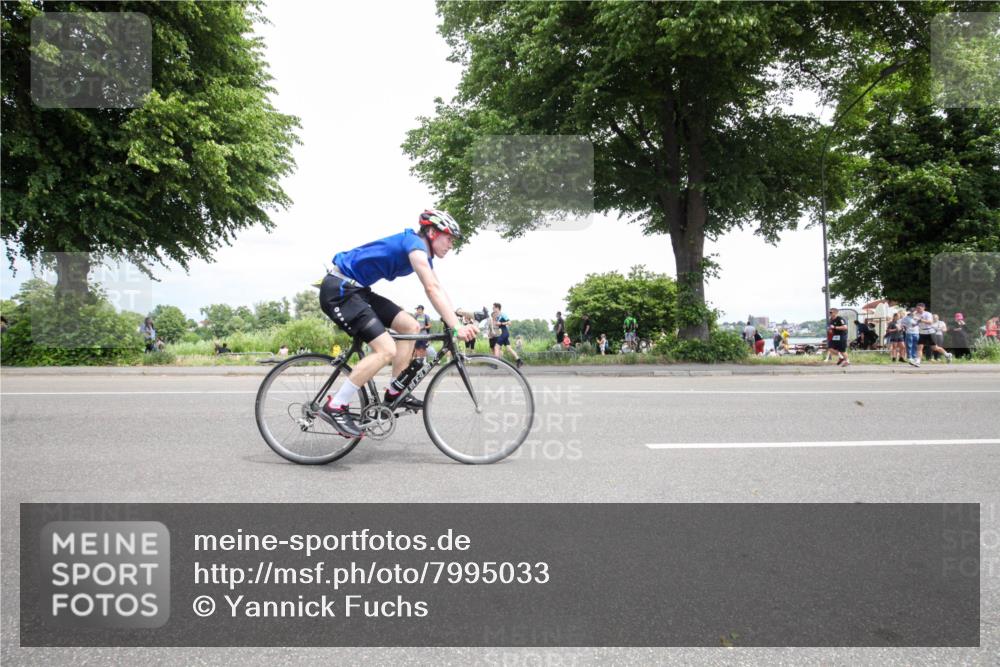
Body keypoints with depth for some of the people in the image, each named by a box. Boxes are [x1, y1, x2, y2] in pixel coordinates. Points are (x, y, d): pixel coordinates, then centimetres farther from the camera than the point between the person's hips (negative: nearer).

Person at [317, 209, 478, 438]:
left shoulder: (422, 252, 14)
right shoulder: (415, 244, -17)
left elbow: (437, 290, 13)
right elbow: (433, 289, -27)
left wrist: (457, 320, 2)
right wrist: (456, 327, -33)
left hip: (357, 291, 11)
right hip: (339, 289, -11)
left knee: (410, 326, 7)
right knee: (386, 350, -19)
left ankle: (395, 392, 11)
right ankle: (334, 407, -14)